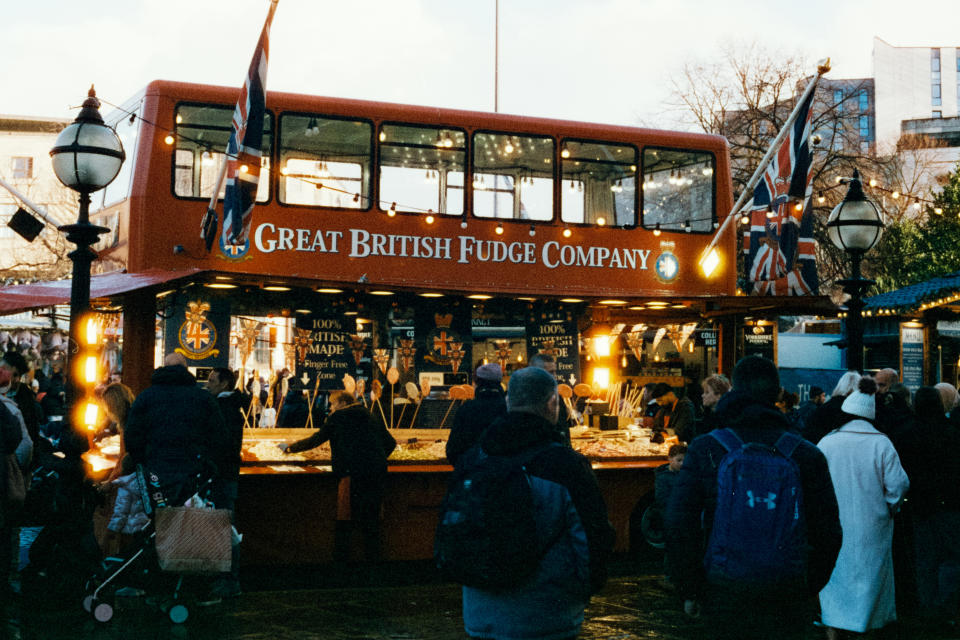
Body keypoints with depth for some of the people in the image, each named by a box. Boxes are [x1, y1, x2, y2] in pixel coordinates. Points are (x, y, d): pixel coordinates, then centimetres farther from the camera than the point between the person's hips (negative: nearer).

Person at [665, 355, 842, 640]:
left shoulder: (704, 449, -4)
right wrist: (808, 589, 14)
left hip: (722, 594, 0)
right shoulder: (807, 454, -3)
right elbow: (829, 534, 1)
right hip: (786, 600, 0)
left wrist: (690, 590, 4)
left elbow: (679, 527, -6)